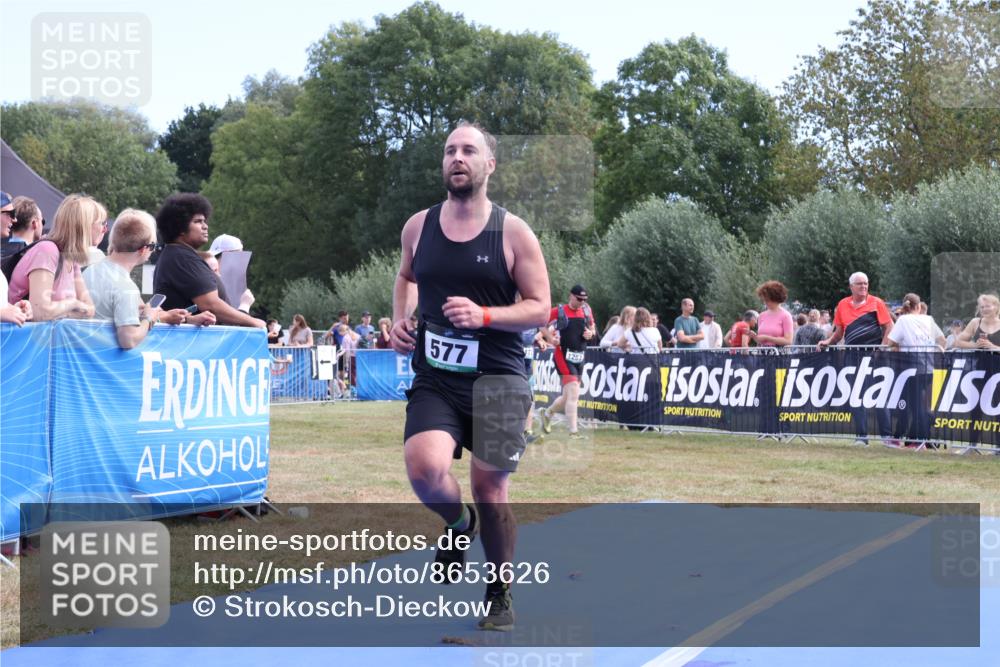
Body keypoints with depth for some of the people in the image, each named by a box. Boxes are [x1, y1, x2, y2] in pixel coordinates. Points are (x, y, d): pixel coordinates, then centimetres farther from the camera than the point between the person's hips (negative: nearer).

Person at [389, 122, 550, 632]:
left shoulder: (512, 233, -4)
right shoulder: (418, 226, 6)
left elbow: (539, 309, -4)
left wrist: (484, 315, -19)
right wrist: (400, 319, 8)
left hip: (497, 380, -2)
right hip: (435, 379, 2)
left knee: (490, 491, 3)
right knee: (425, 468, -23)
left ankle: (500, 596, 26)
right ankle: (458, 524, 13)